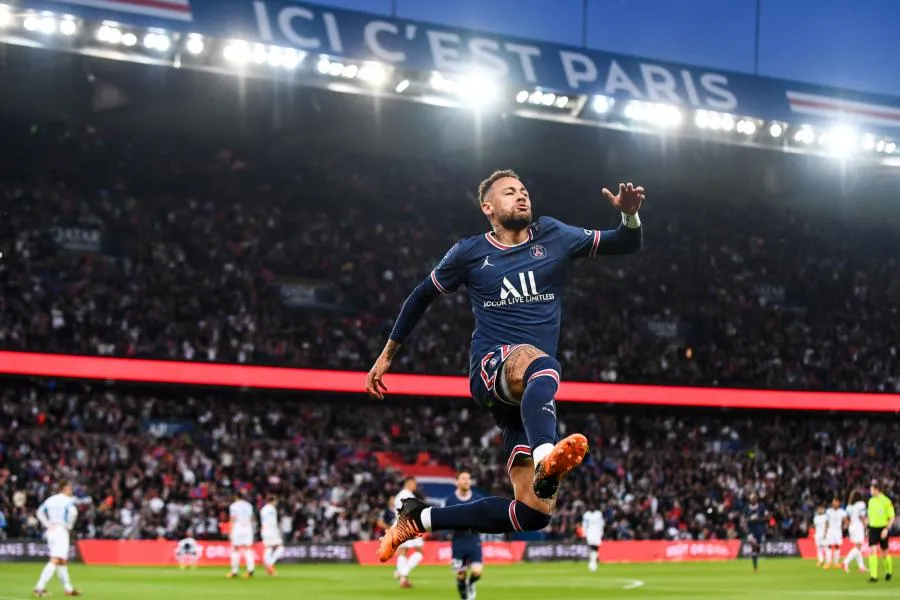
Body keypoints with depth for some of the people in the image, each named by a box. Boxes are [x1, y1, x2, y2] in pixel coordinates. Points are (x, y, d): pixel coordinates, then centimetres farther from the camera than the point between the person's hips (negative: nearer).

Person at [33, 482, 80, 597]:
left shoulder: (50, 500, 14)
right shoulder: (68, 500, -5)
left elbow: (40, 512, 9)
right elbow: (73, 511, -22)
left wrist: (47, 525, 8)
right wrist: (69, 526, -8)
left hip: (50, 530, 8)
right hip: (61, 530, -8)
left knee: (63, 561, 16)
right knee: (55, 561, -12)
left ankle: (68, 588, 22)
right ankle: (40, 587, -23)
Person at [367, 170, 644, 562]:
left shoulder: (554, 237, 12)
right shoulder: (470, 252, 7)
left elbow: (627, 245, 11)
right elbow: (422, 296, 21)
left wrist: (630, 215, -11)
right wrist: (387, 354, 22)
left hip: (527, 395, 4)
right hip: (491, 368, -4)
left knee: (533, 512, -7)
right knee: (538, 361, -43)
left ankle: (417, 520, 7)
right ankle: (546, 457, -73)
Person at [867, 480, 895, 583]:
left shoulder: (886, 501, -11)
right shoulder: (871, 501, 6)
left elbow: (892, 517, -9)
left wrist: (886, 529, -18)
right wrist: (867, 528, 13)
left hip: (883, 529, -4)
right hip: (873, 528, 4)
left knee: (884, 553, 9)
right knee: (872, 551, -10)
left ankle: (889, 571, 35)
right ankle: (873, 576, -13)